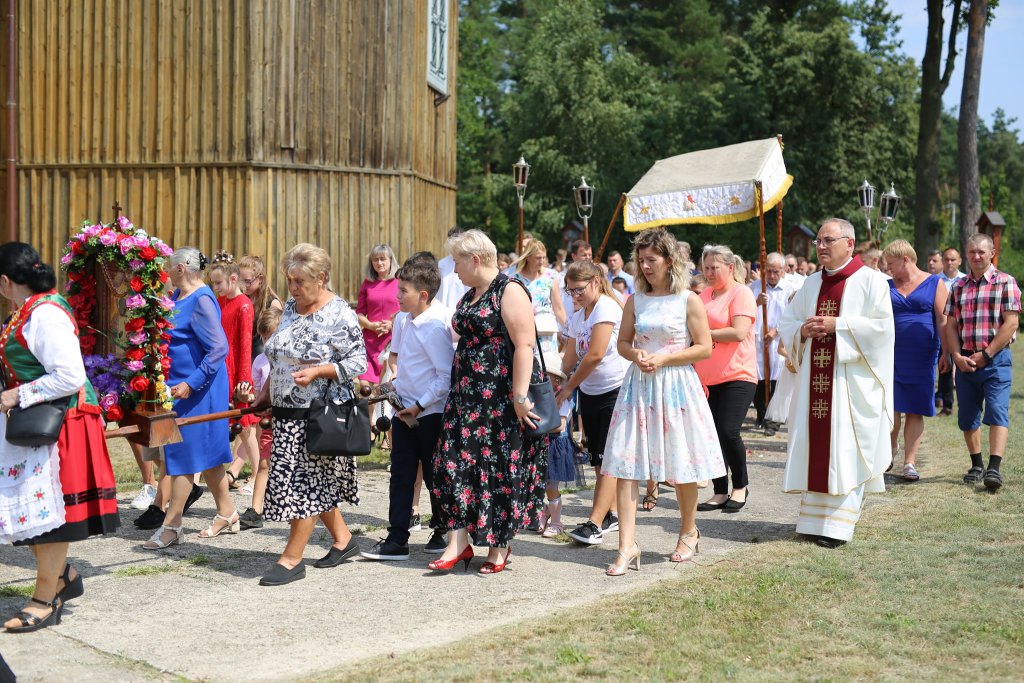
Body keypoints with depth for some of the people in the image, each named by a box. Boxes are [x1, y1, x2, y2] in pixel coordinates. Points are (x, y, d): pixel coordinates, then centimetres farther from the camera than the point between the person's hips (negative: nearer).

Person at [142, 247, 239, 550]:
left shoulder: (201, 300, -17)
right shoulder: (178, 297, 11)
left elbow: (219, 348, -23)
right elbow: (168, 334, 28)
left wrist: (191, 383, -25)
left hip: (197, 390, -9)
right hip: (179, 386, 9)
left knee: (184, 454, -4)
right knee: (205, 453, 14)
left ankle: (171, 526, 2)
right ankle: (226, 514, 24)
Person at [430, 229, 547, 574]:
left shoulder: (510, 290, -11)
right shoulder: (469, 296, 16)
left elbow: (525, 345, -18)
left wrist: (520, 396, -23)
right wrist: (457, 388, 19)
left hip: (502, 398, -8)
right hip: (468, 395, 8)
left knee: (502, 468, 0)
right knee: (456, 462, 1)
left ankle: (500, 546, 11)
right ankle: (458, 542, 5)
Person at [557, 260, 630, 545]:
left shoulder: (606, 307, -14)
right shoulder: (577, 317, 13)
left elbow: (595, 355, -19)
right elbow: (570, 358, 16)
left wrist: (569, 387, -11)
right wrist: (563, 387, 6)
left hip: (616, 390, -9)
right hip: (589, 392, 9)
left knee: (608, 458, -10)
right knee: (598, 459, 11)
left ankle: (595, 524, -14)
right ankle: (611, 514, 22)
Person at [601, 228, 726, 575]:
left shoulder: (688, 300, -3)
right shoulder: (635, 301, 9)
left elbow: (705, 348, -5)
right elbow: (623, 342, 16)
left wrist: (664, 358, -14)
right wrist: (636, 355, -7)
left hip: (677, 385, -3)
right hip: (638, 385, 3)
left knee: (681, 466, 6)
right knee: (625, 463, -7)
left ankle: (688, 534, 29)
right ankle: (627, 546, -6)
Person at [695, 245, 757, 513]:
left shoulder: (741, 293, -6)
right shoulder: (704, 295, 14)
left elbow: (739, 332, -17)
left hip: (737, 376, -7)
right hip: (707, 378, 7)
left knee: (728, 432, -14)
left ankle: (740, 487, 9)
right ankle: (720, 493, 16)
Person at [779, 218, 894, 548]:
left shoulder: (871, 280, -2)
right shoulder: (812, 283, 16)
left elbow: (881, 325, -12)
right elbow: (787, 322, 17)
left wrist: (837, 325, -16)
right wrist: (803, 330, -5)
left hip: (851, 381, -5)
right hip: (814, 379, 6)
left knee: (845, 451, -5)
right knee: (814, 449, 5)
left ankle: (838, 524, -3)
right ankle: (814, 517, 13)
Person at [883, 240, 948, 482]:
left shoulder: (934, 284, 2)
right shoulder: (887, 285, 11)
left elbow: (942, 320, -1)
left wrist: (946, 353, -7)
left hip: (922, 356, -2)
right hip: (891, 354, 2)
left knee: (915, 410, 1)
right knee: (891, 406, -2)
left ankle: (909, 462, 5)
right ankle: (890, 451, 20)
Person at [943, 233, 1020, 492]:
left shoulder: (1006, 283, -1)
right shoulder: (958, 286, 13)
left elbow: (1011, 323, -9)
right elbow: (951, 325, 9)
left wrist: (985, 355, -13)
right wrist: (957, 355, -6)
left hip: (996, 360, -5)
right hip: (965, 361, 5)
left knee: (997, 411, -13)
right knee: (967, 416, 8)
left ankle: (994, 468, -19)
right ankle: (977, 465, 21)